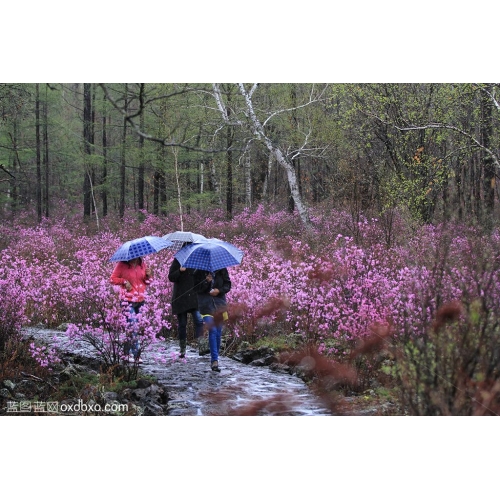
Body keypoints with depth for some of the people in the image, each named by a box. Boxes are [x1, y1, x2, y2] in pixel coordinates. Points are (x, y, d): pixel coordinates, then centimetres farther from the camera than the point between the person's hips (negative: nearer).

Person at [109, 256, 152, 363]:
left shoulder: (142, 264, 10)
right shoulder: (122, 265, -5)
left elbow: (147, 282, 17)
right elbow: (112, 279, 0)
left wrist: (148, 275, -4)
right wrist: (124, 281, -14)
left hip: (141, 300, 5)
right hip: (128, 300, -5)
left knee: (129, 327, 11)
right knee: (133, 327, -12)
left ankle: (127, 353, 19)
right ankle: (136, 354, -12)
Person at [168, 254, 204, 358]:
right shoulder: (177, 261, 2)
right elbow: (171, 277, -3)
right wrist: (180, 271, -20)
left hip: (195, 296, 1)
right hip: (180, 298, -1)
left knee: (199, 320, -16)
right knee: (182, 324, 5)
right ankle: (182, 349, 14)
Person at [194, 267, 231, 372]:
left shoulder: (222, 270, 4)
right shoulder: (199, 271, -1)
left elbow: (227, 284, 8)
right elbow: (196, 287, -3)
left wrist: (219, 290, -11)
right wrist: (206, 282, -20)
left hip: (219, 303, 3)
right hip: (206, 305, -3)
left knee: (218, 333, 7)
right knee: (212, 331, -16)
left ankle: (214, 359, 19)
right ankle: (214, 360, -18)